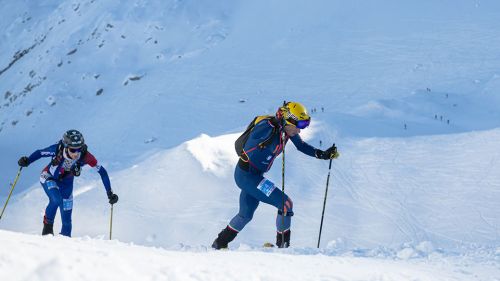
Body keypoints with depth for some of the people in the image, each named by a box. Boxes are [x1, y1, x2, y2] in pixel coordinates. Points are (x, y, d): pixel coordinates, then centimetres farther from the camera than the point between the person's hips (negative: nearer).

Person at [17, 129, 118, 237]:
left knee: (66, 220, 1)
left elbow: (102, 172, -23)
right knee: (56, 200, -31)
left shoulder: (85, 156, -32)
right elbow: (39, 153, -17)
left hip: (66, 183, 2)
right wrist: (27, 161, -35)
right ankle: (48, 225, -4)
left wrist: (110, 193, -25)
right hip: (49, 178, -2)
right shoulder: (57, 149, -34)